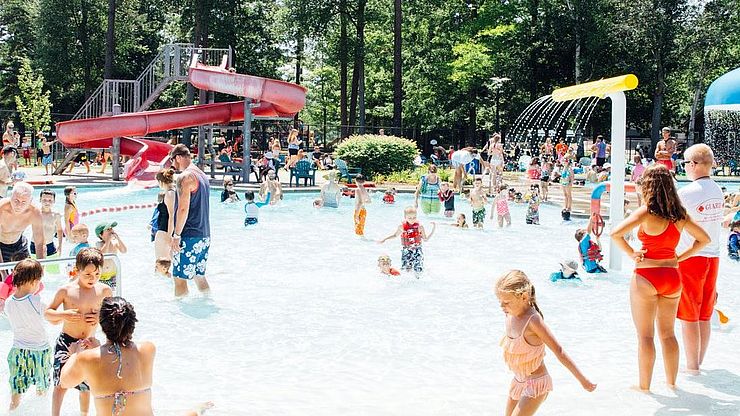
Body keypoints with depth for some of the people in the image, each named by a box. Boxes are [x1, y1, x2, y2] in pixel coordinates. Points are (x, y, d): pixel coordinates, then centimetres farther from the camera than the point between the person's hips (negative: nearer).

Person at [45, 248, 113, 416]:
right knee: (62, 382, -17)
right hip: (67, 341, -3)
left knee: (85, 386, 16)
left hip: (89, 343, 3)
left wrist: (101, 317, -13)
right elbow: (47, 313, -1)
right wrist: (64, 315, -20)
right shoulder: (66, 290, -10)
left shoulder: (104, 291, -4)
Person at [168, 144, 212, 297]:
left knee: (180, 278, -4)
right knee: (199, 276, 18)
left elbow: (183, 209, -19)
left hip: (189, 237, -9)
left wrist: (176, 235, -15)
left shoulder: (185, 177, -13)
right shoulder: (203, 175, 16)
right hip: (204, 236, 9)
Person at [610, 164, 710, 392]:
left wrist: (631, 253, -11)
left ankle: (644, 386, 11)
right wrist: (680, 257, 9)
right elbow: (704, 238, 12)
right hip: (672, 277, 5)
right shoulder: (679, 215, 2)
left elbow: (616, 233, -24)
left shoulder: (646, 212, -14)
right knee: (668, 334, 17)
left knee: (645, 335, 5)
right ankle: (672, 382, 24)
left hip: (646, 277, -5)